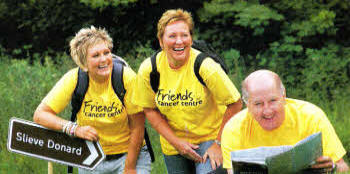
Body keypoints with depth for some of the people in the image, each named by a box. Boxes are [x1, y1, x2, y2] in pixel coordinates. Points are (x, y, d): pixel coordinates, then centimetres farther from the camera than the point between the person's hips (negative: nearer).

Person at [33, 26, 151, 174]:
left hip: (129, 153, -1)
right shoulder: (73, 79, -15)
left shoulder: (127, 77, -18)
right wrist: (75, 129, -25)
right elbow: (40, 114, -13)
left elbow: (137, 127, -12)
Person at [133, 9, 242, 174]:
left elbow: (235, 104, -14)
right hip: (173, 143, 4)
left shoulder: (205, 66, -22)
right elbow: (150, 110, 0)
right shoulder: (148, 69, -12)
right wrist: (175, 141, -10)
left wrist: (218, 144, -13)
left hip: (210, 137, -3)